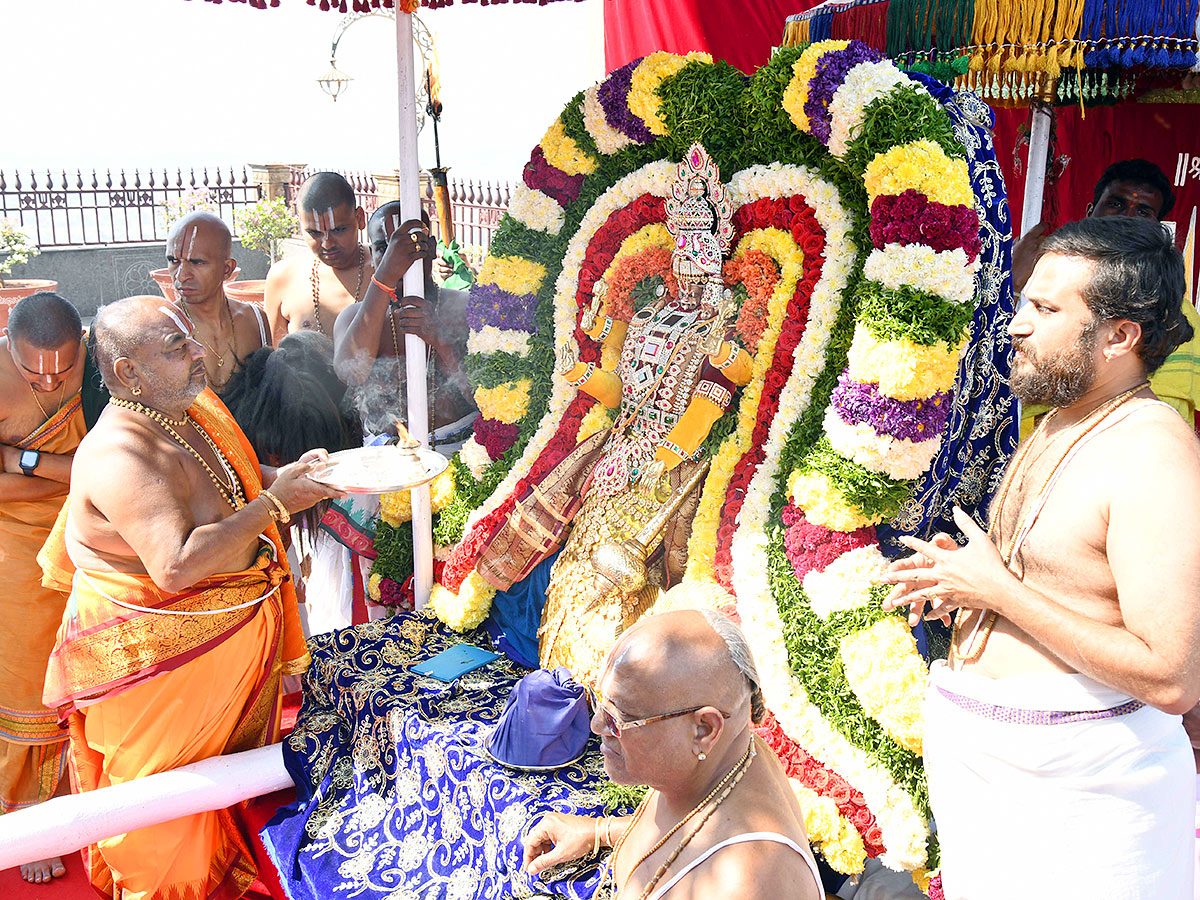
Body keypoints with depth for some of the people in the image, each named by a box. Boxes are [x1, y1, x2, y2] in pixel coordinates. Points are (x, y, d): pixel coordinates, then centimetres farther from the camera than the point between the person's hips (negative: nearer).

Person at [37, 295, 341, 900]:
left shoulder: (197, 408, 1)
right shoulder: (120, 455, -28)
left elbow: (233, 486, 17)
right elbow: (177, 565, -37)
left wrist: (290, 475, -3)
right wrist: (273, 504, -31)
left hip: (230, 640, 9)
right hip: (157, 662, -9)